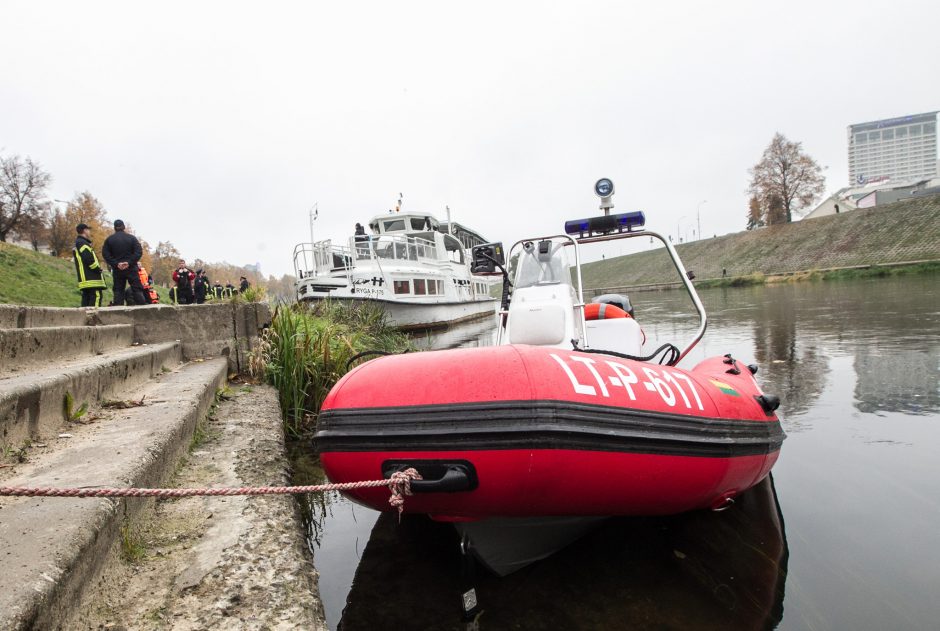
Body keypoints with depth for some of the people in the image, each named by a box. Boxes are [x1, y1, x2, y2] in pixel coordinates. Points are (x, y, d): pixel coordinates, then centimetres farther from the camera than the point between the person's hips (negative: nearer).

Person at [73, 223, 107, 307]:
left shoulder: (78, 243, 25)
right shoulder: (82, 243, -9)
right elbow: (89, 259, -20)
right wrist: (98, 269, -9)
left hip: (85, 278, 11)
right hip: (92, 279, -11)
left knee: (86, 300, 11)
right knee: (96, 297, -15)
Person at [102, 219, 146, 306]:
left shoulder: (109, 239, 5)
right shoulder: (131, 238, 1)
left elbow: (106, 254, -4)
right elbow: (139, 252, -9)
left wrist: (116, 264, -8)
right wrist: (129, 262, -12)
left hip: (117, 270, 2)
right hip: (131, 268, -1)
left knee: (118, 290, 6)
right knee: (137, 289, -1)